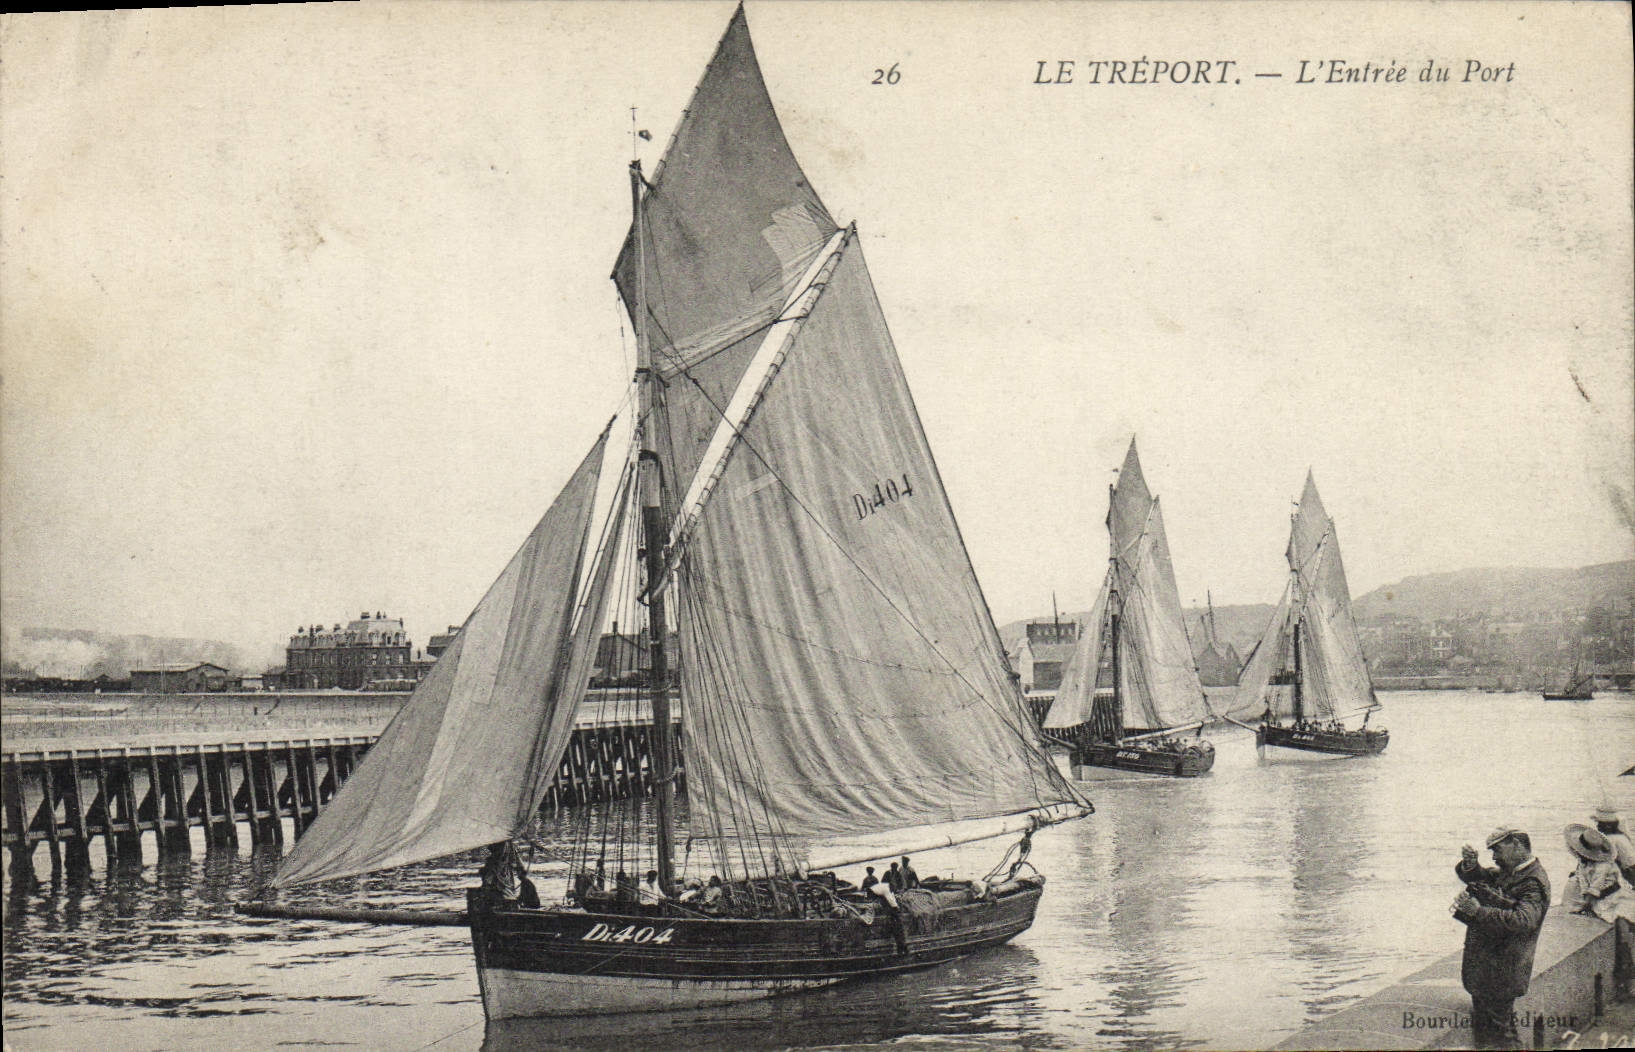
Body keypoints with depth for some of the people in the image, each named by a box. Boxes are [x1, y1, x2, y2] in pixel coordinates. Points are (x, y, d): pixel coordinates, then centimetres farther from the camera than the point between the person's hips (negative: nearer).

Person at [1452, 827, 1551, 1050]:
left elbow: (1523, 921, -33)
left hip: (1501, 973, -9)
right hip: (1481, 969, 9)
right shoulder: (1507, 873, 11)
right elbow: (1476, 877, 24)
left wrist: (1478, 911, -33)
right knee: (1481, 1033, 19)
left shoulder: (1533, 881, -17)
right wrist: (1469, 865, -1)